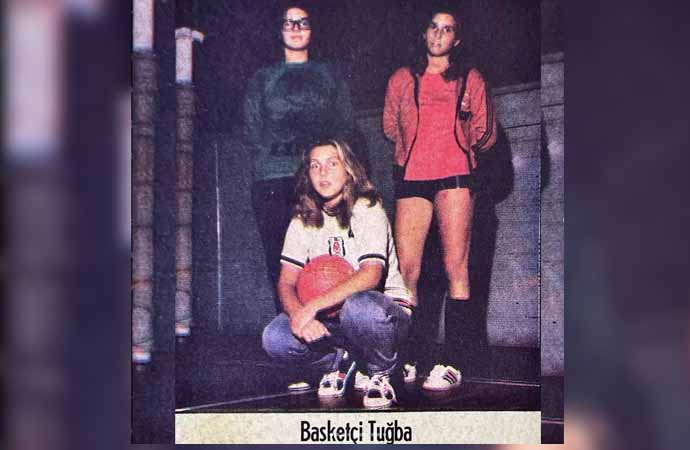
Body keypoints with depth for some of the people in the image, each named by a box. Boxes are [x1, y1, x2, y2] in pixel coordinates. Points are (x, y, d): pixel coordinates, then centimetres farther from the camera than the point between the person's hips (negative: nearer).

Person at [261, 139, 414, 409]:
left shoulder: (367, 210, -12)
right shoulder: (304, 219, 4)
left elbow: (370, 275, -27)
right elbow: (286, 282, -2)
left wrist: (313, 306, -34)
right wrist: (299, 316, -25)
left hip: (385, 308, -4)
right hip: (329, 319, 5)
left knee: (359, 306, -40)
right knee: (275, 338, -21)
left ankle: (380, 375, -10)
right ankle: (339, 362, 7)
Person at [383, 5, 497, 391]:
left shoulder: (470, 80, 12)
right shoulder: (402, 80, 17)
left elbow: (486, 134, 14)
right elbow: (390, 127, 28)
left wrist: (460, 147, 2)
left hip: (455, 175, -2)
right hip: (411, 178, 2)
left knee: (456, 267, -9)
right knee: (407, 270, -6)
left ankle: (450, 361, -9)